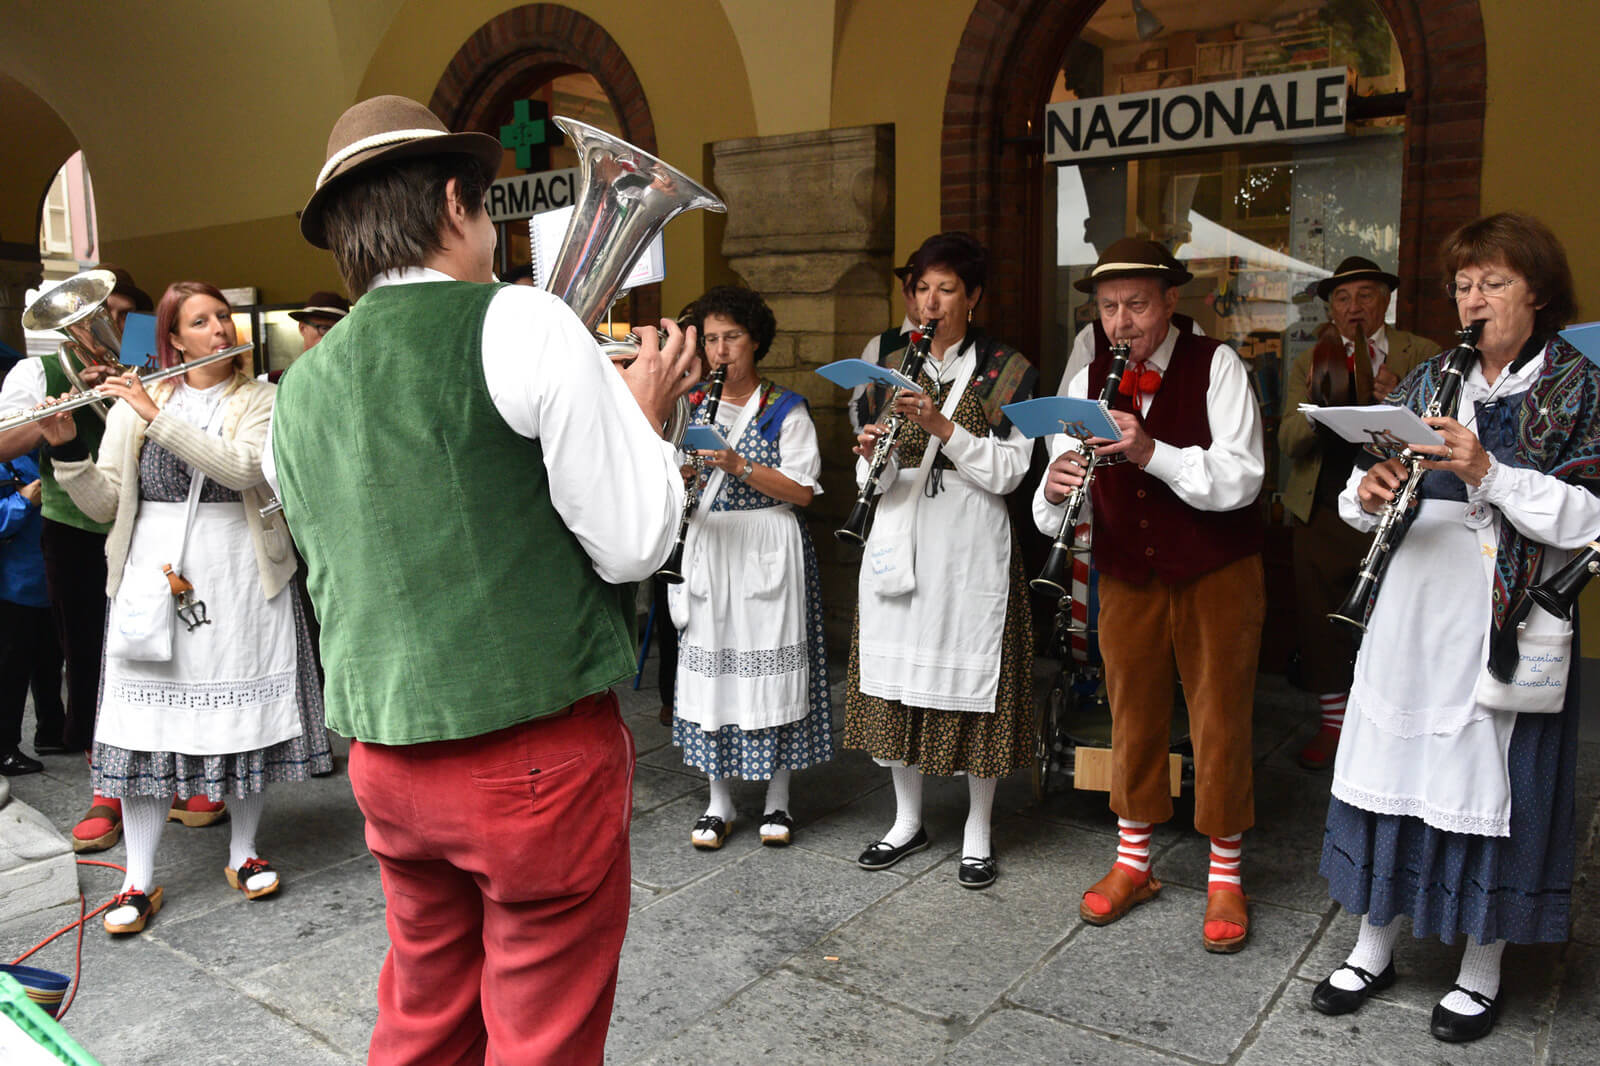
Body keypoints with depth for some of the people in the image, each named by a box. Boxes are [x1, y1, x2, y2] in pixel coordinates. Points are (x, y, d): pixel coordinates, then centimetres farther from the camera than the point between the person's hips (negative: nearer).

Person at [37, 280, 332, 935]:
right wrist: (67, 449, -11)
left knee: (247, 716, 5)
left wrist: (159, 417, -20)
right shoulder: (133, 402, 8)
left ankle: (243, 853, 23)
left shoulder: (260, 399, 4)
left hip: (238, 577, -1)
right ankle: (139, 880, 13)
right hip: (153, 572, 1)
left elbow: (243, 467, -18)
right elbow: (103, 505, 4)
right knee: (145, 723, 1)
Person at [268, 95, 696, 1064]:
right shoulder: (521, 321, -11)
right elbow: (636, 545, -12)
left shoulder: (300, 388, 9)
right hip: (537, 755, -6)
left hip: (386, 758, 7)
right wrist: (646, 411, 5)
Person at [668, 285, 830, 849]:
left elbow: (802, 490, -8)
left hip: (767, 552, -3)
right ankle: (718, 801, 17)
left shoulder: (785, 409, 0)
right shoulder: (693, 406, 12)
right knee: (710, 666, 4)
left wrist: (740, 467, -20)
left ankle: (777, 797, 17)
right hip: (708, 548, 3)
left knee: (770, 667, 1)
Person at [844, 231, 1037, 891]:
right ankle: (908, 820, 26)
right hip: (900, 541, 4)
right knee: (897, 679, 8)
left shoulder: (1006, 371, 1)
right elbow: (872, 478, 12)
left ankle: (977, 833, 18)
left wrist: (942, 425, -19)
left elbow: (1007, 471, -8)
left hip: (971, 546, -4)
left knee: (973, 682, 1)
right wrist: (870, 454, -11)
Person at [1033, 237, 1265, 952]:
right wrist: (1055, 490, -30)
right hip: (1127, 577, 3)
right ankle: (1132, 863, 30)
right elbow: (1053, 515, -5)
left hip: (1217, 575, -3)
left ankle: (1225, 877, 24)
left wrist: (1150, 451, -34)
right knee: (1133, 714, 13)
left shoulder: (1216, 366, -10)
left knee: (1220, 720, 5)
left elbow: (1241, 480, -20)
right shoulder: (1086, 384, -1)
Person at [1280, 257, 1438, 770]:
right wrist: (1317, 404, -22)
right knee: (1320, 623, 5)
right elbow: (1289, 443, -2)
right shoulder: (1310, 363, 10)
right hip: (1323, 513, 2)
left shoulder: (1422, 355, 6)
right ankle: (1334, 724, 23)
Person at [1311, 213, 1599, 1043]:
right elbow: (1360, 497, 11)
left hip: (1500, 624, -4)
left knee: (1490, 783, 4)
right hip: (1406, 615, 4)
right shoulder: (1428, 381, 12)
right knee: (1390, 769, 10)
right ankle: (1374, 945, 26)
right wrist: (1367, 492, -11)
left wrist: (1488, 471, -21)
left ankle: (1482, 971, 24)